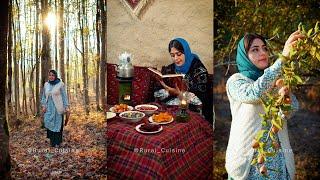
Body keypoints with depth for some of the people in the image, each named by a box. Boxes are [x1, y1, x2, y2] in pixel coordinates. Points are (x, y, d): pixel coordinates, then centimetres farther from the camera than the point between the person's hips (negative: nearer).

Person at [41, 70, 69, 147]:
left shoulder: (60, 84, -4)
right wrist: (43, 106, 4)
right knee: (49, 123, 1)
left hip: (58, 107, -3)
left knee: (57, 124, 2)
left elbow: (64, 96, -3)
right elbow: (44, 96, 14)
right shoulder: (46, 84, 9)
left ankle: (57, 142, 11)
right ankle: (52, 141, 14)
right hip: (49, 107, 4)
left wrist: (66, 106, -8)